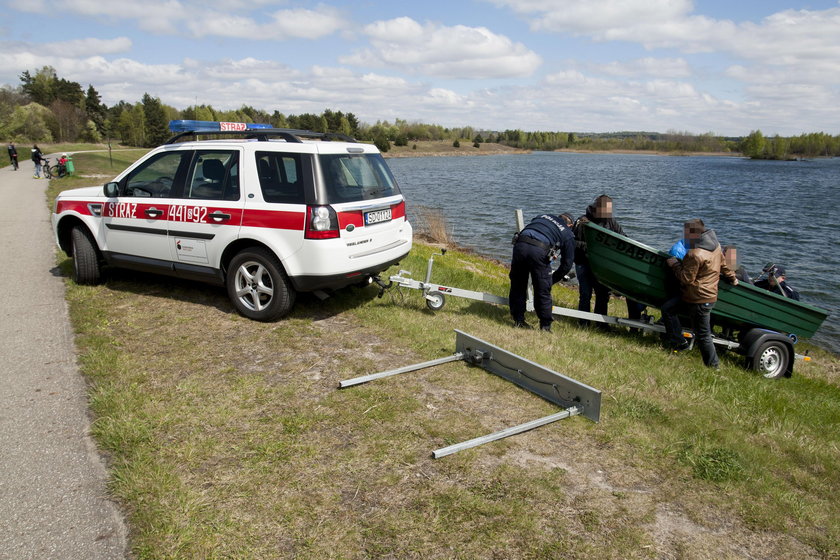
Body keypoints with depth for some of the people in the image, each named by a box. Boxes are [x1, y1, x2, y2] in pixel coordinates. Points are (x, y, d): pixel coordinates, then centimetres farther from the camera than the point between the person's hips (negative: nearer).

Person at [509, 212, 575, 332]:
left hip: (520, 244, 3)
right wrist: (552, 280, 31)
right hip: (539, 251, -3)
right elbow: (567, 263, 21)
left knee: (517, 287, 17)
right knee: (543, 291, 10)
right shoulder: (568, 235, 23)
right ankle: (545, 326, 18)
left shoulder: (542, 217, 32)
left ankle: (518, 321, 27)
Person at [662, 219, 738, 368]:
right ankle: (679, 342, 10)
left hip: (700, 300, -10)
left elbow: (686, 279, -20)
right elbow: (724, 266, 20)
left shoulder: (695, 255, -26)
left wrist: (675, 264, -6)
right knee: (667, 307, 8)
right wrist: (732, 278, 36)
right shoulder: (715, 246, 5)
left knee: (703, 335, 3)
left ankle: (713, 364, 15)